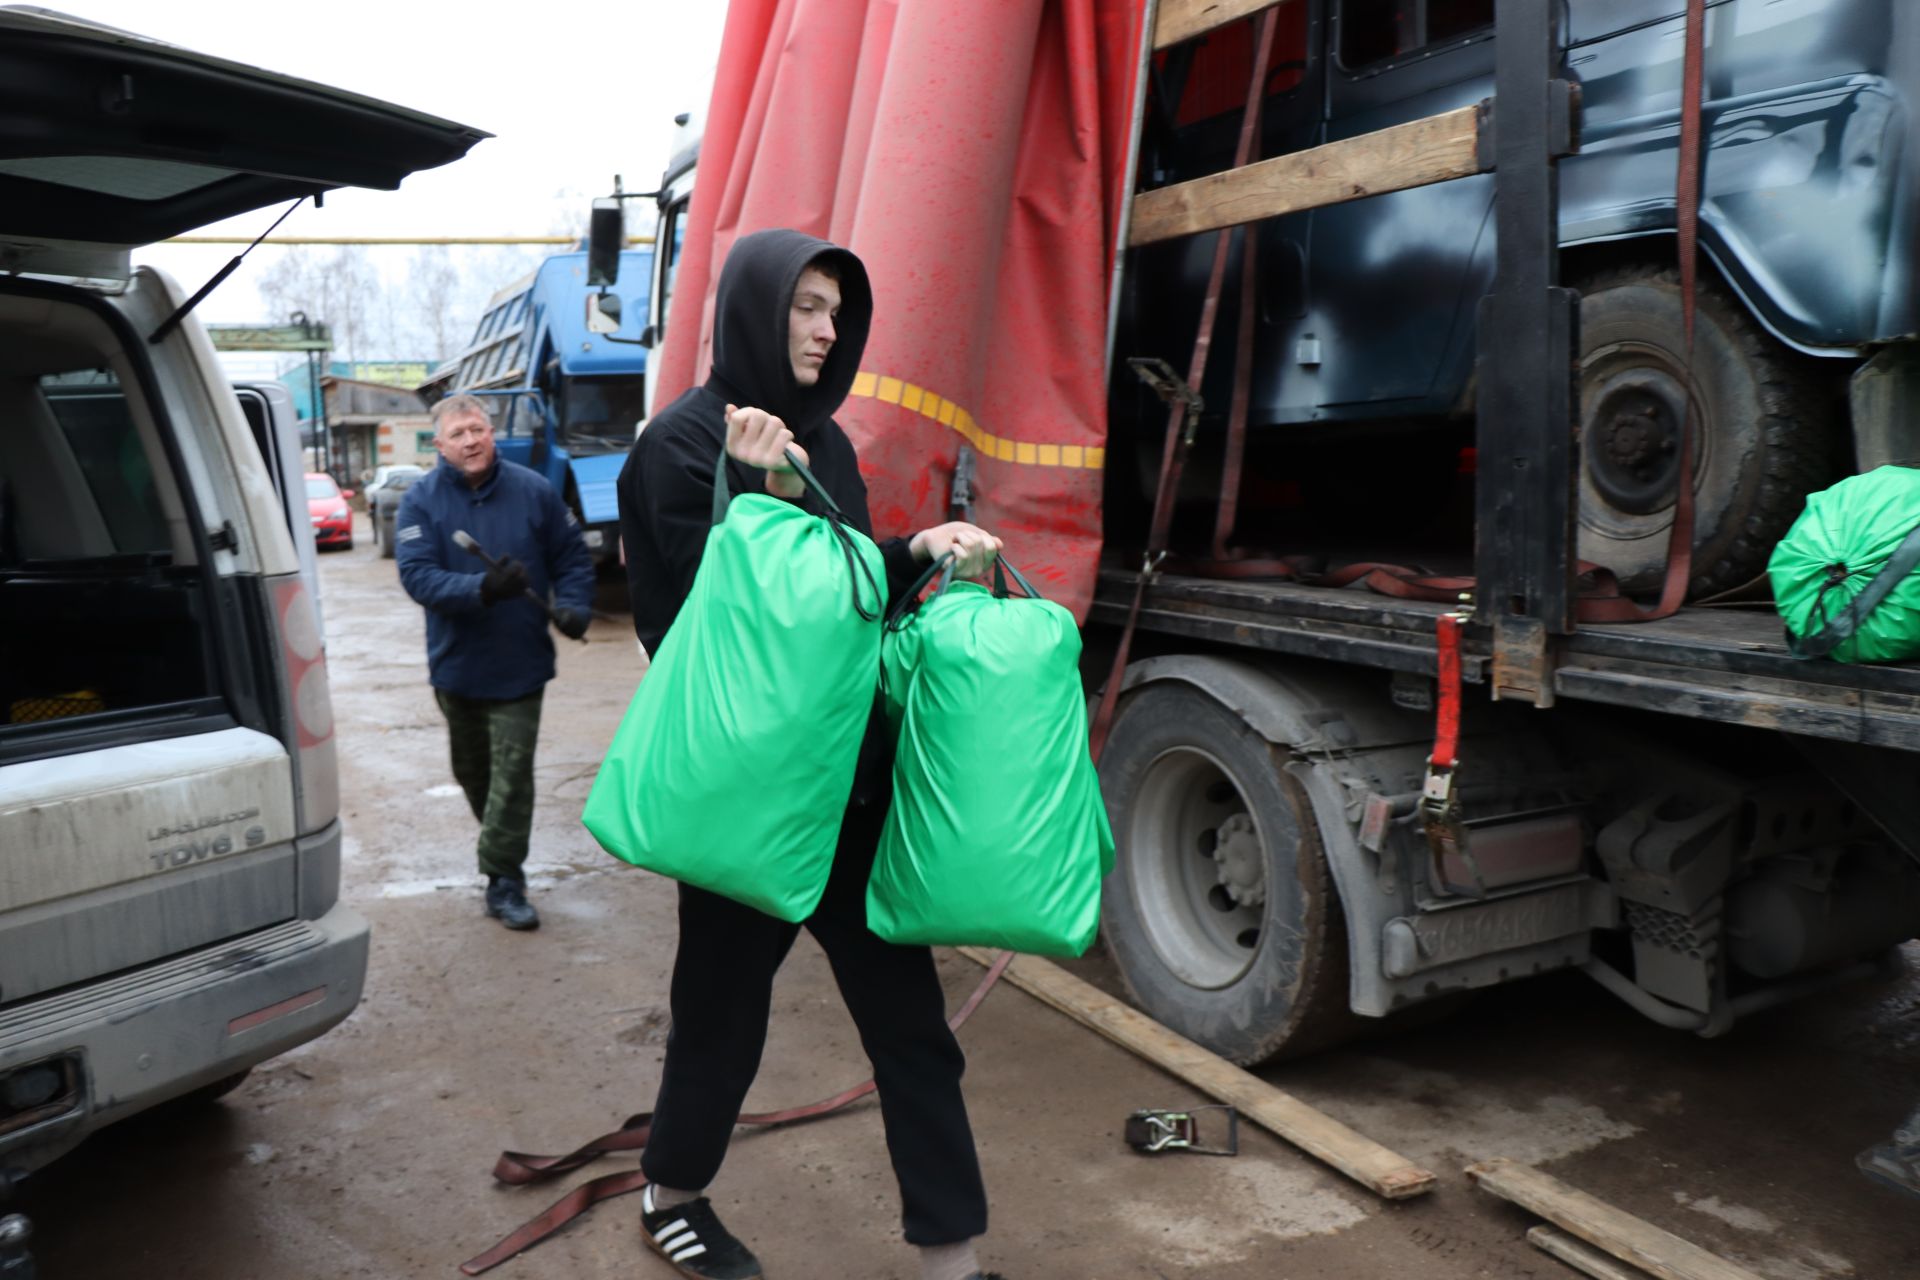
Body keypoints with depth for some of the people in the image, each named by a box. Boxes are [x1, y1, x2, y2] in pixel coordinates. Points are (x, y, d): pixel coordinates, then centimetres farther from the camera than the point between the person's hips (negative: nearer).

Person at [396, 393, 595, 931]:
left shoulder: (533, 490, -5)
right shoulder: (421, 501, -7)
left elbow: (572, 557, 6)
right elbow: (417, 575, -19)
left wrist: (574, 607, -11)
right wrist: (483, 590, -34)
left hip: (520, 664, -2)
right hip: (456, 664, 2)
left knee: (512, 771, -4)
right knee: (471, 770, 19)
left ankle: (503, 878, 5)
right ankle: (501, 846, 42)